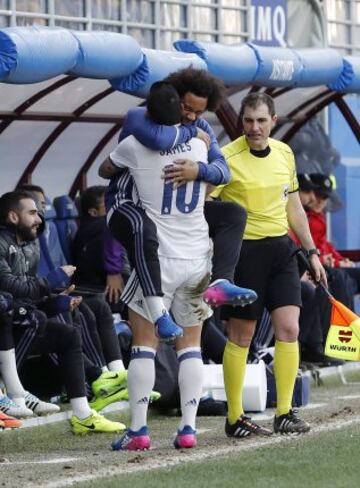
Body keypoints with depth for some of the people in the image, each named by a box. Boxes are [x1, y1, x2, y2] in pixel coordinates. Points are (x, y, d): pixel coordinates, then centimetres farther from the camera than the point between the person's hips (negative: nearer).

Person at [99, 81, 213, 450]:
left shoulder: (135, 147, -5)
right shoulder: (199, 147, 5)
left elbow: (105, 169, 16)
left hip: (157, 258, -3)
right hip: (197, 260, 3)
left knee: (144, 342, 1)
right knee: (190, 344, 9)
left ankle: (138, 428, -4)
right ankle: (189, 427, 3)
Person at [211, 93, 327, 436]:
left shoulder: (284, 153, 9)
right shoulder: (228, 158, -11)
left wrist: (311, 251, 18)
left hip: (281, 249, 5)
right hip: (243, 250, -5)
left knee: (289, 329, -4)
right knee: (241, 336, 0)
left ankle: (284, 414, 3)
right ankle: (234, 418, 8)